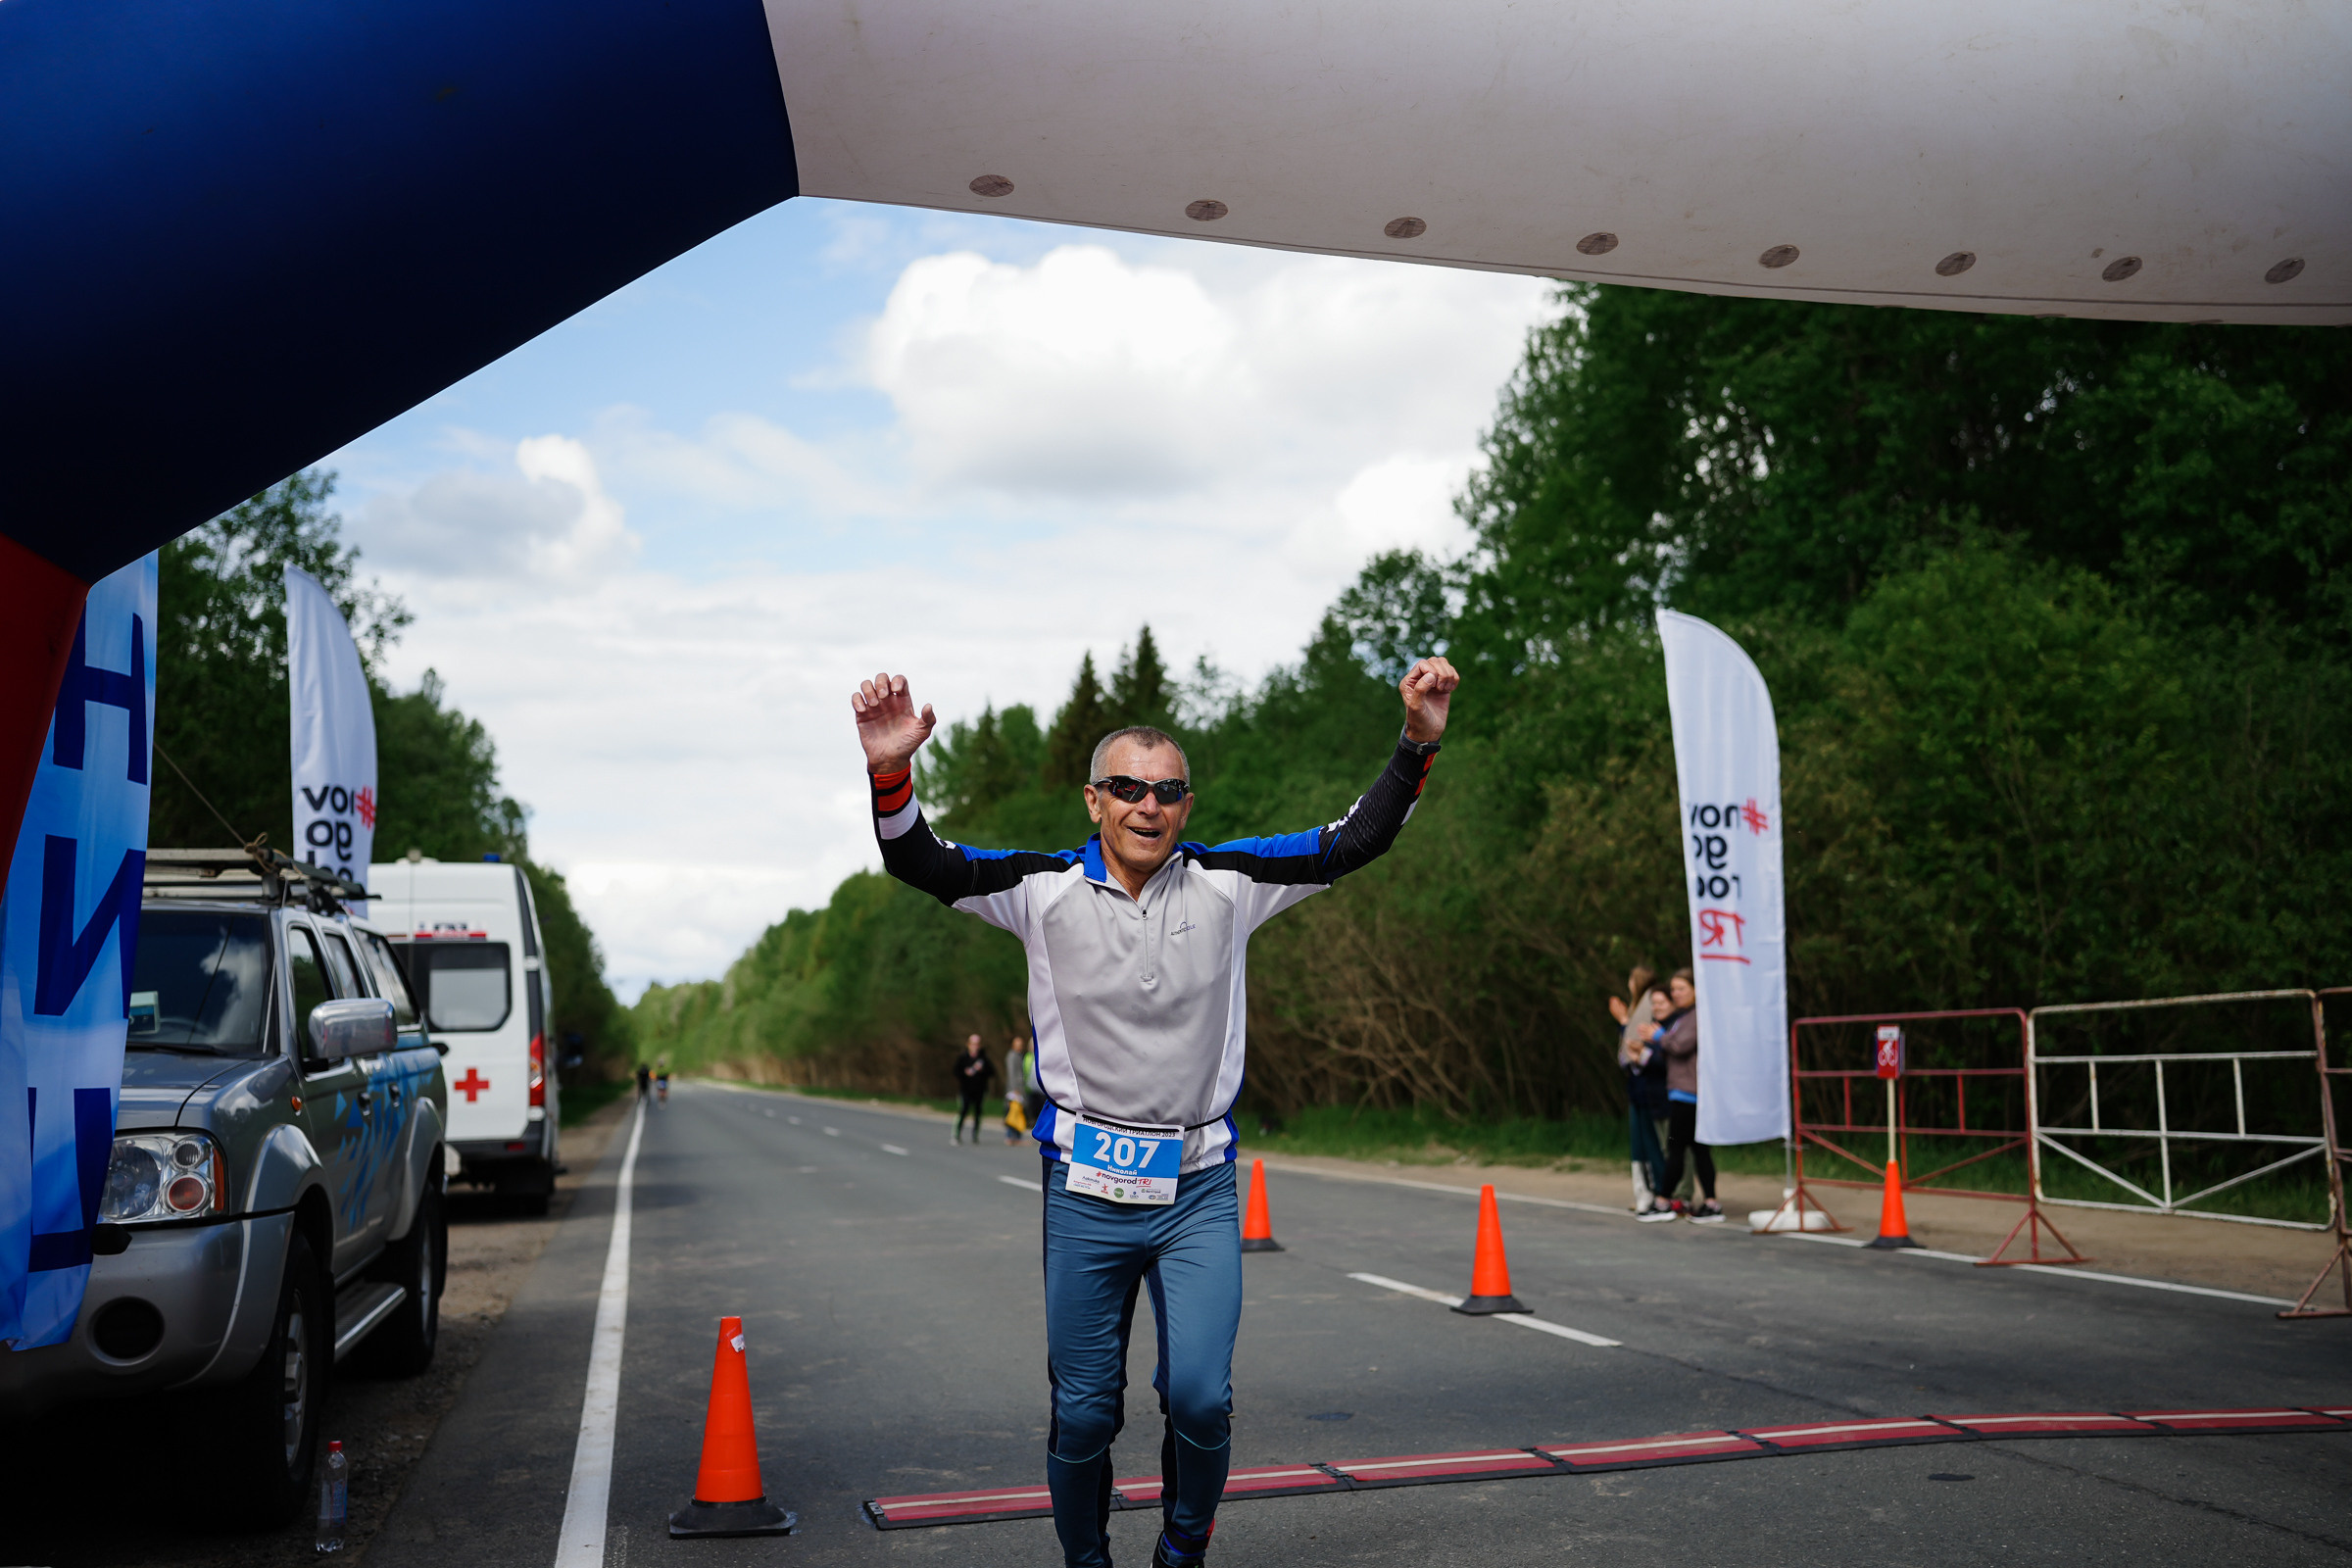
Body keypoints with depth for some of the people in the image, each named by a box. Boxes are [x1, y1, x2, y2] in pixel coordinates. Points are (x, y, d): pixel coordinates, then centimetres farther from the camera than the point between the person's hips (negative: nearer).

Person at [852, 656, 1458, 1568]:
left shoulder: (1227, 884, 1)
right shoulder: (1047, 888, -2)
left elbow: (1352, 843, 1)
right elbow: (920, 865, -9)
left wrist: (1416, 744, -11)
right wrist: (891, 773, -27)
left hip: (1199, 1192, 1)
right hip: (1086, 1191, 0)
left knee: (1200, 1397, -10)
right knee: (1083, 1415, 8)